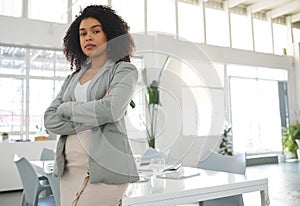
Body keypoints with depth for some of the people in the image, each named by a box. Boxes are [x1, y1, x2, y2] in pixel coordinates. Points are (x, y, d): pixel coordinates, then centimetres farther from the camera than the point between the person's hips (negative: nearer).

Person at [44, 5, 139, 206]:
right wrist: (90, 121, -10)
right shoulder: (73, 78, 16)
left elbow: (111, 110, -17)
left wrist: (67, 108, -3)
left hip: (105, 168, -5)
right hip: (70, 168, 5)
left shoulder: (124, 70, 1)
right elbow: (50, 119, 5)